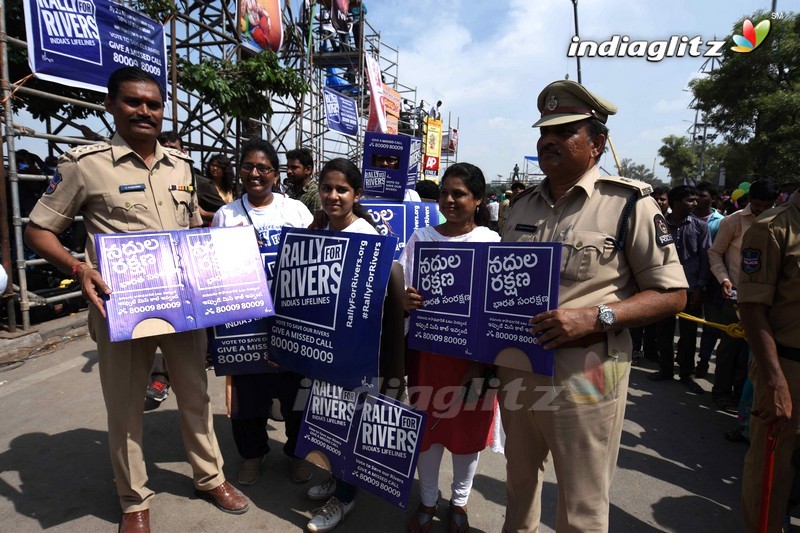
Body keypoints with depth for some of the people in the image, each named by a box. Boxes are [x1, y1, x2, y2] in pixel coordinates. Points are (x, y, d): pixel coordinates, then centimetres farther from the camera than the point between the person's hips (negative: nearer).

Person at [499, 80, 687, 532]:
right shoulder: (523, 205, 9)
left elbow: (672, 294, -8)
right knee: (519, 485, 25)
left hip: (584, 379, -5)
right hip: (515, 371, 6)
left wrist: (595, 317, -23)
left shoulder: (628, 203, -8)